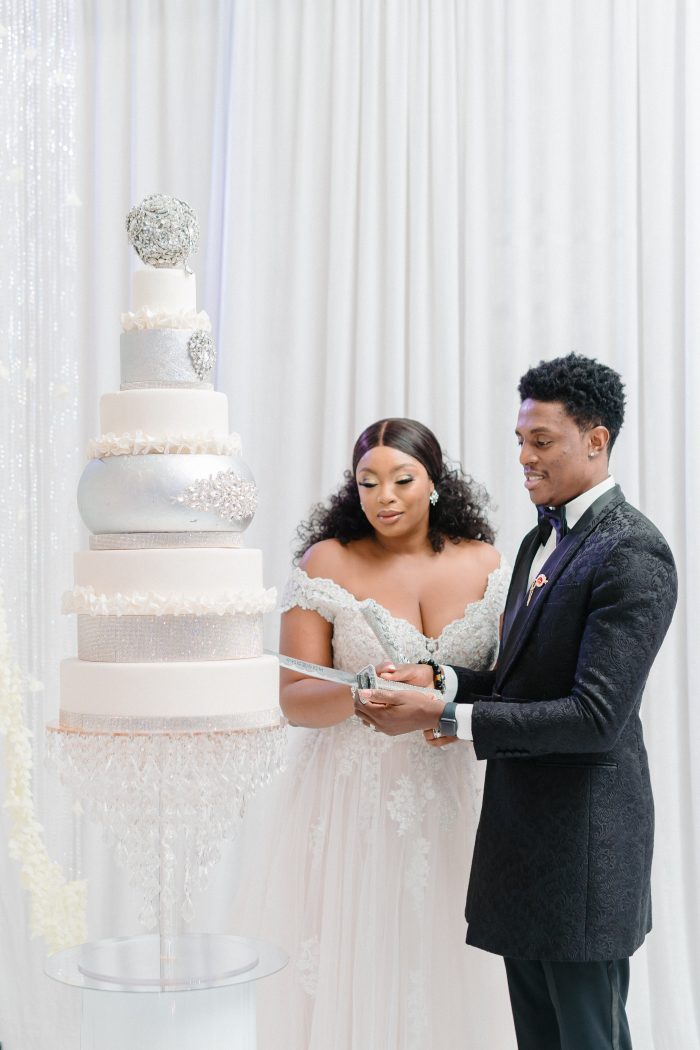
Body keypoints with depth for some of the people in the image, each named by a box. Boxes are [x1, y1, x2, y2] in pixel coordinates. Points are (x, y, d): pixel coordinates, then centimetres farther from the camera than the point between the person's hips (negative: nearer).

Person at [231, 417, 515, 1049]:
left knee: (438, 966, 6)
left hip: (449, 802, 2)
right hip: (348, 801, -2)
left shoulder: (483, 563, 4)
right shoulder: (328, 563, -2)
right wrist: (360, 694, -24)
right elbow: (295, 698, -5)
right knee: (347, 975, 1)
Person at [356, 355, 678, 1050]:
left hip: (584, 839, -9)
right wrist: (439, 679, -4)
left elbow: (597, 716, -23)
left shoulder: (632, 554, -16)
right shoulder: (541, 539, 14)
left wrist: (443, 718, -23)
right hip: (523, 832, 9)